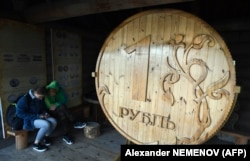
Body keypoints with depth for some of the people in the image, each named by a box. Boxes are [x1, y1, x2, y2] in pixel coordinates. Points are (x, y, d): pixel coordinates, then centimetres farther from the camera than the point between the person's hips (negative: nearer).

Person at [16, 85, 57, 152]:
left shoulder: (40, 98, 0)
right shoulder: (24, 99, -22)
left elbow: (43, 108, 16)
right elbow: (20, 113, -23)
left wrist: (45, 113, -8)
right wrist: (37, 116, -26)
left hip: (39, 117, 7)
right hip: (28, 120, -7)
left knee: (54, 121, -18)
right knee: (46, 125, -31)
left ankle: (46, 137, 7)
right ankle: (36, 144, -11)